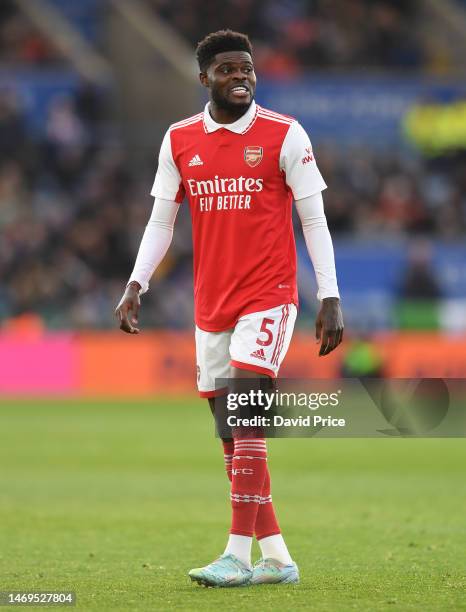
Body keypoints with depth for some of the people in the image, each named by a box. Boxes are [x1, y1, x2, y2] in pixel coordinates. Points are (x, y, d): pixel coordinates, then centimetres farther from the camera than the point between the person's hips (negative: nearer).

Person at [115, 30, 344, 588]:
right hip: (210, 305, 5)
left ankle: (238, 555, -16)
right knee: (230, 432, 5)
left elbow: (314, 221, -1)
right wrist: (135, 286, -1)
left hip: (268, 296, -5)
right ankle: (276, 557, 13)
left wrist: (330, 300, -5)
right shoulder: (179, 141, 7)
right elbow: (160, 222, 12)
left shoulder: (284, 136, -4)